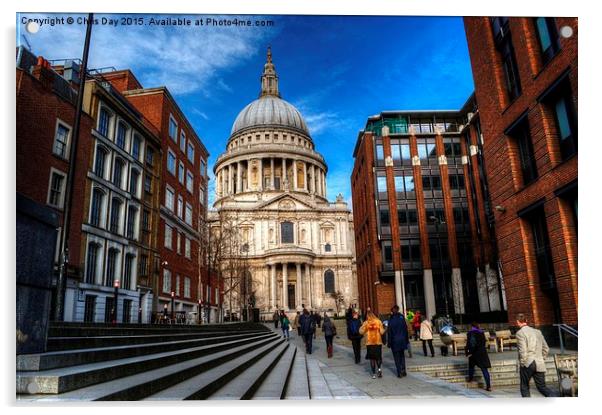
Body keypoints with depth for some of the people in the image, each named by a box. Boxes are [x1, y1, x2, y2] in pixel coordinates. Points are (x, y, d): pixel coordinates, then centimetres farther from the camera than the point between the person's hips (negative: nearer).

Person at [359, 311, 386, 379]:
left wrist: (361, 327, 9)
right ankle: (379, 368, -5)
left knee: (372, 358, 7)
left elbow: (361, 332, -2)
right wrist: (384, 328, 7)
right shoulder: (378, 322, -3)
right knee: (378, 357, 16)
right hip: (378, 342, 1)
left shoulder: (366, 323, -5)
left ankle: (374, 374, 7)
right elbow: (382, 332, -5)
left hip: (370, 343, -1)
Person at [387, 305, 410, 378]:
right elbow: (406, 329, 4)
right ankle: (403, 370, 10)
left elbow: (389, 332, -10)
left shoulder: (391, 319, -11)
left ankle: (399, 372, 4)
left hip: (395, 340, -3)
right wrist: (407, 340, 13)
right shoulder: (402, 318, -1)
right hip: (402, 339, 4)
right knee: (402, 355, 18)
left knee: (397, 357, 5)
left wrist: (389, 343, -3)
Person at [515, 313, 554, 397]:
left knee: (524, 387, 10)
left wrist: (522, 364, -5)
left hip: (527, 364, -5)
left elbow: (523, 350, -16)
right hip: (539, 365, 6)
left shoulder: (520, 333, -8)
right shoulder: (537, 331, 13)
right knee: (542, 386, 11)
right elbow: (546, 349, 15)